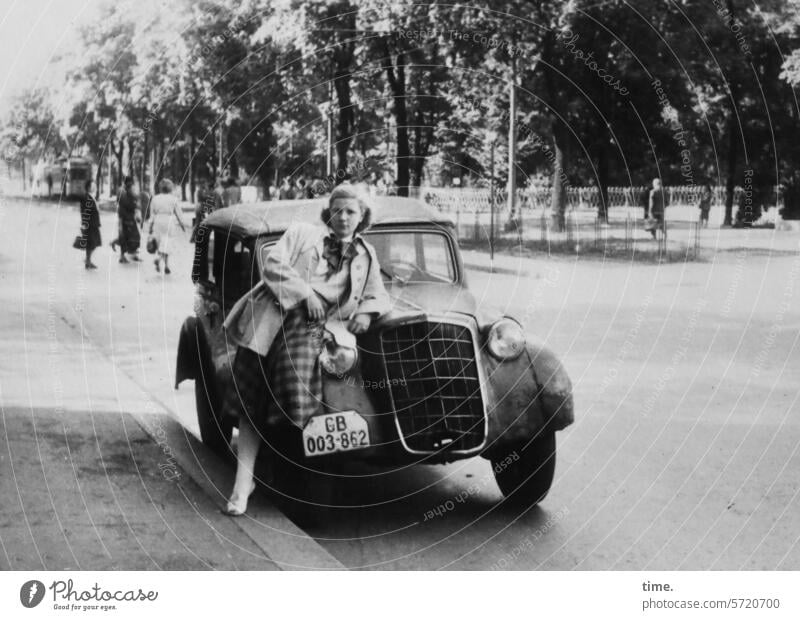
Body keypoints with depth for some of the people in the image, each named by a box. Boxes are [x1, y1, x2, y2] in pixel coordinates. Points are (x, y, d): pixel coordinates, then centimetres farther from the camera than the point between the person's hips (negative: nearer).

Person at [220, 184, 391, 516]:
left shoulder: (366, 256, 23)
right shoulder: (301, 232, 14)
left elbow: (378, 296, 27)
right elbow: (273, 265, 2)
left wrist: (365, 313, 5)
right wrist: (304, 292, -10)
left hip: (309, 327, 1)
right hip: (270, 317, -1)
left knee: (296, 397, -20)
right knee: (252, 403, -4)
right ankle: (243, 482, 3)